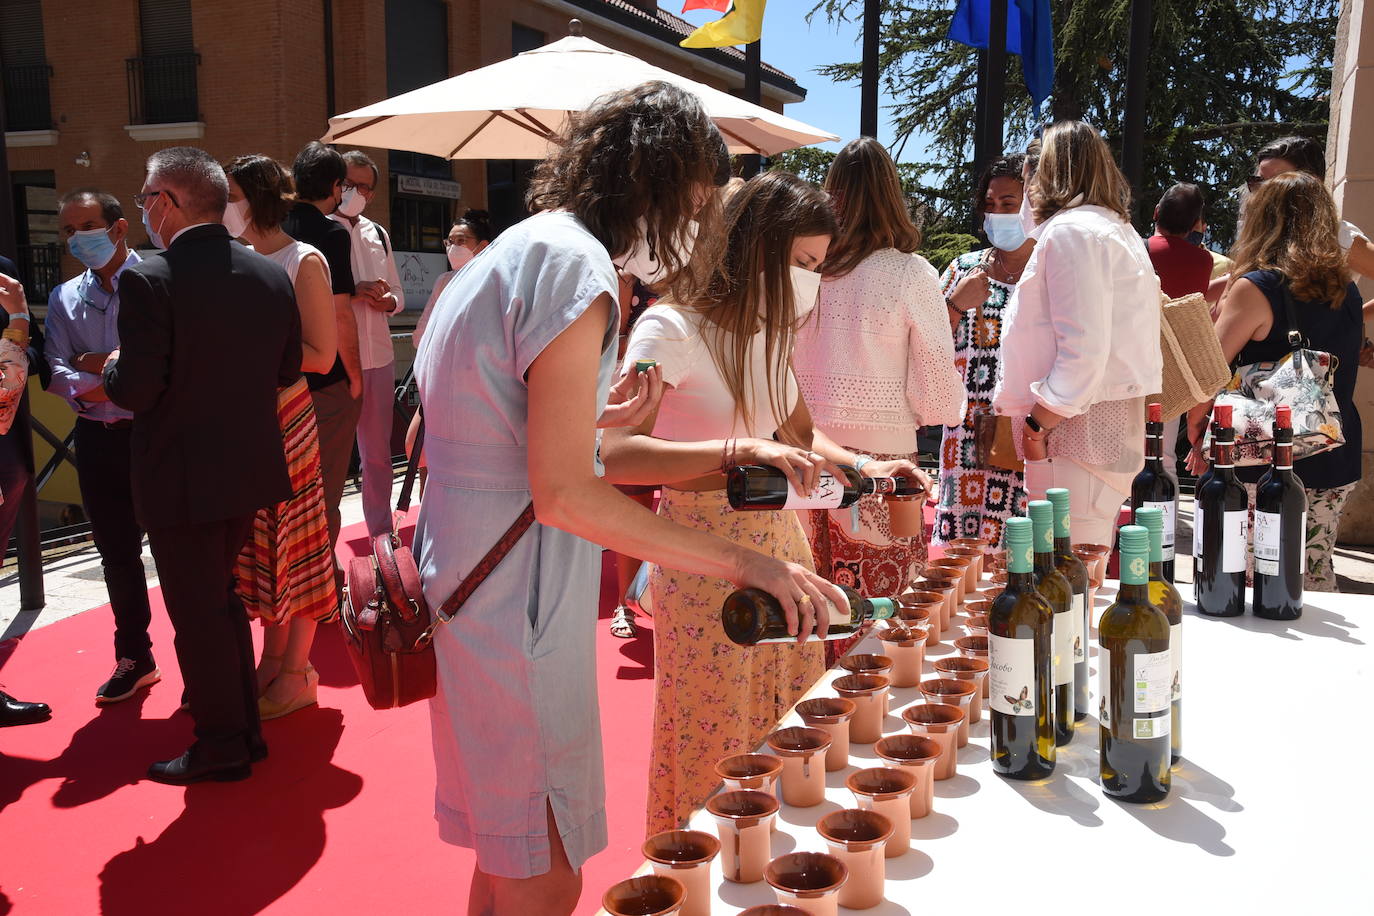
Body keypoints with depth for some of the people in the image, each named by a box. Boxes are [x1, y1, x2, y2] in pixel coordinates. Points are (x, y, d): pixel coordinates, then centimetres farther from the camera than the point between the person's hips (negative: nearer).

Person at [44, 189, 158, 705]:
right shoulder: (65, 299, 11)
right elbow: (56, 370, 2)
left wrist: (112, 365, -12)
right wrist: (87, 387, -19)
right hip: (97, 439, 6)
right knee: (117, 553, 15)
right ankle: (134, 657, 30)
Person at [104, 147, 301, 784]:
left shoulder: (149, 282, -19)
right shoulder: (271, 277, 0)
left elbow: (136, 391, -21)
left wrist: (112, 371, 1)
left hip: (181, 481, -7)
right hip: (250, 470, 7)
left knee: (198, 613, 7)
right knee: (221, 599, 23)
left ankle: (222, 746, 20)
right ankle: (244, 724, 33)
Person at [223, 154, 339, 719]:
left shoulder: (303, 262, -8)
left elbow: (320, 355, -12)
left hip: (285, 417, -6)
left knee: (294, 543, 2)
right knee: (258, 542, 11)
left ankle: (296, 673, 14)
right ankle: (272, 658, 25)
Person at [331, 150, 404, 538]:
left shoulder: (378, 234, 14)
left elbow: (398, 294, 20)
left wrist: (388, 300, -3)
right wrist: (353, 291, -22)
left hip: (379, 356, 6)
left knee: (378, 453, 15)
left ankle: (382, 533, 27)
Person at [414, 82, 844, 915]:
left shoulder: (509, 254, 14)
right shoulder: (573, 262, -17)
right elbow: (563, 494, -24)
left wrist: (593, 416, 19)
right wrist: (745, 563, -23)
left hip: (466, 587, 10)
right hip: (515, 611, -10)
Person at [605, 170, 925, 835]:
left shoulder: (768, 329, 10)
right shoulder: (673, 327, -16)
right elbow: (617, 455, -29)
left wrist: (863, 467, 2)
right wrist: (740, 449, -40)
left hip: (780, 542, 8)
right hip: (705, 562, -7)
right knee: (715, 753, 5)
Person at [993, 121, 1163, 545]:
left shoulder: (1069, 230, -9)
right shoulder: (1119, 229, 21)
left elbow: (1083, 348, -19)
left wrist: (1036, 425, -15)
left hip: (1079, 431, -10)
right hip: (1119, 431, 10)